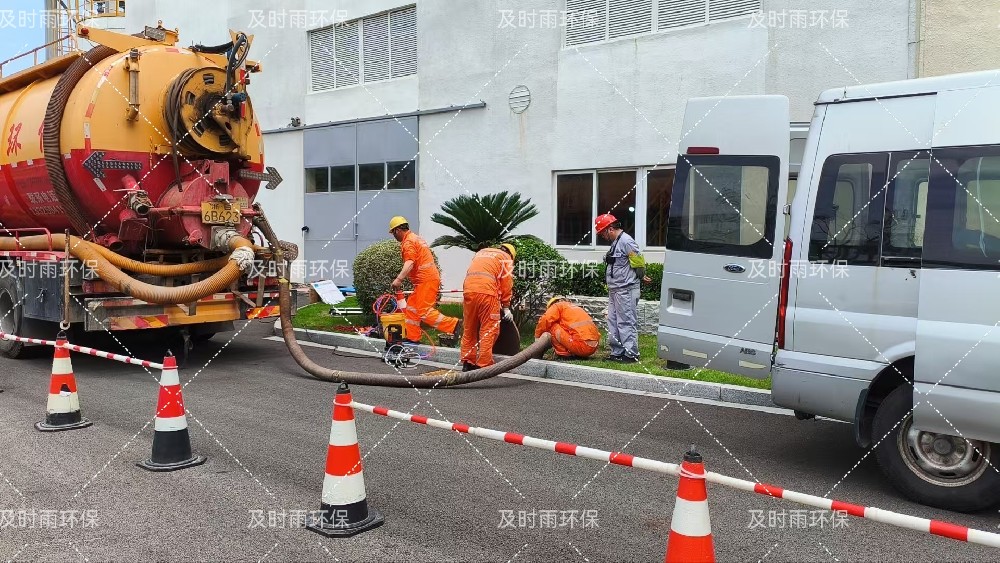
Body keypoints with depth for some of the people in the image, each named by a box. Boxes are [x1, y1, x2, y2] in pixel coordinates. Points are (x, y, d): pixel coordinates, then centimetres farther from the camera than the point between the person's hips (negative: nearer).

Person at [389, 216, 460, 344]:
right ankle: (412, 337, 17)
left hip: (426, 280, -11)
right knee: (411, 307, 14)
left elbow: (410, 263, -27)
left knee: (424, 311, -13)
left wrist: (399, 279, -37)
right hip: (427, 279, 11)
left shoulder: (408, 242, -11)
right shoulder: (414, 238, 21)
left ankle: (453, 325, -16)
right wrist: (401, 276, 34)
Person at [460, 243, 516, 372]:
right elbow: (507, 284, 8)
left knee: (469, 329, 13)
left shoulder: (481, 252, 31)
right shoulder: (506, 258, 15)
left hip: (468, 290, 5)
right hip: (487, 290, -5)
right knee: (488, 330, 0)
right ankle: (483, 365, -3)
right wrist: (506, 307, 16)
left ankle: (467, 363, 16)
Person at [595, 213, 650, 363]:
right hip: (614, 290, 10)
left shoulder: (626, 241, -15)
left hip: (626, 290, -10)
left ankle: (632, 354, 1)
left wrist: (640, 277, 0)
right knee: (613, 322, 13)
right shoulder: (616, 242, 16)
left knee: (627, 323, -5)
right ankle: (617, 352, 20)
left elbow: (639, 263, -16)